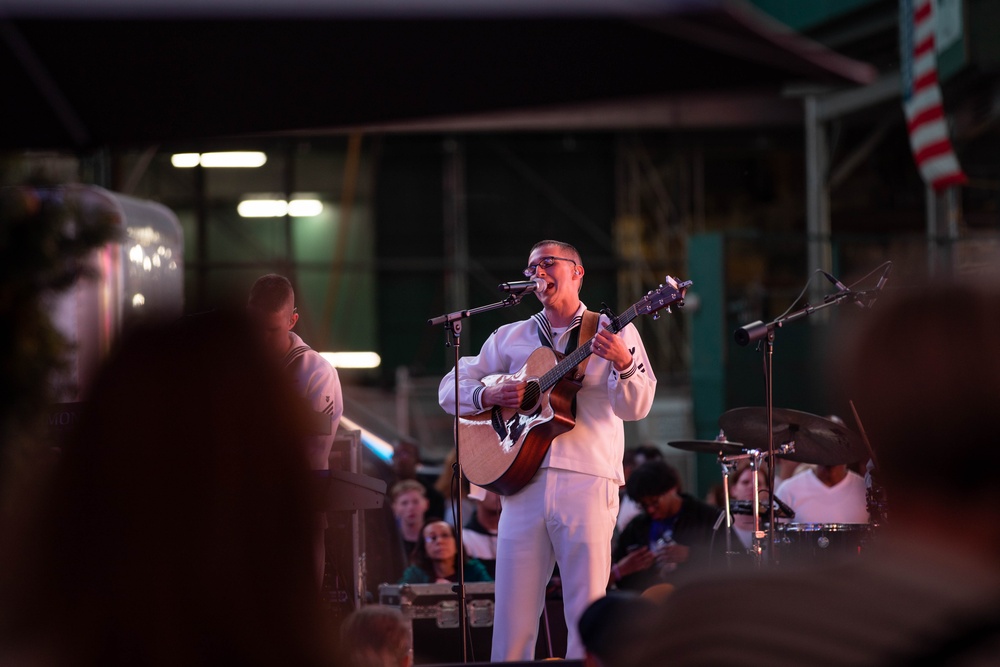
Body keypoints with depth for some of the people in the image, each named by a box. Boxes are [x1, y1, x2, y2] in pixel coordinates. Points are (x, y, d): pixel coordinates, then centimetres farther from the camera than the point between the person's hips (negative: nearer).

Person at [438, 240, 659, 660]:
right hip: (523, 482, 3)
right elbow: (450, 389, 17)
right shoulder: (510, 338, 18)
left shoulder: (612, 332, 8)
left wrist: (623, 364, -23)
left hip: (587, 482, -3)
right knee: (512, 611, -1)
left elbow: (636, 408, -3)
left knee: (587, 611, -5)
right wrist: (487, 396, -4)